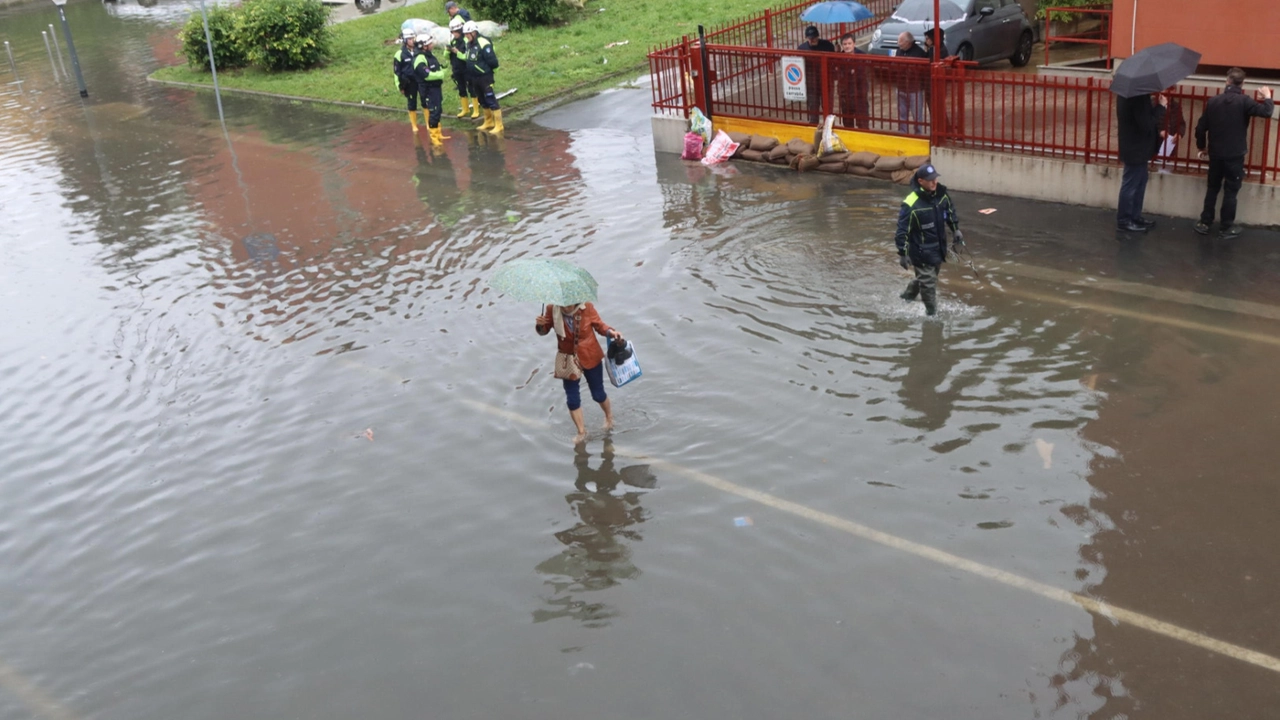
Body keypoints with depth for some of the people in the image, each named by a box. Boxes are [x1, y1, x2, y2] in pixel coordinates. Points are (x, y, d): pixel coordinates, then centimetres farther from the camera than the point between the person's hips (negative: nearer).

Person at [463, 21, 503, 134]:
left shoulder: (483, 43, -19)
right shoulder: (468, 44, 8)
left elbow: (493, 62, -21)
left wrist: (485, 68, -8)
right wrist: (469, 75, 11)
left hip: (485, 77, -9)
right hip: (474, 78, 9)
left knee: (491, 100, -6)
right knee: (483, 101, 18)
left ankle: (498, 125, -2)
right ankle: (488, 122, 31)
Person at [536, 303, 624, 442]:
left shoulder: (587, 307, -21)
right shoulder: (552, 310, -18)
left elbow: (599, 325, -6)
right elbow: (544, 331, -4)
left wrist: (611, 332, -24)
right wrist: (540, 325, -26)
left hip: (591, 358, -1)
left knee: (598, 394, 15)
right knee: (572, 399, 4)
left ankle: (609, 416, 48)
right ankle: (581, 432, 25)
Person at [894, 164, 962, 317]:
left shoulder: (941, 194, -5)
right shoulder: (911, 204, -26)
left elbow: (950, 211, 16)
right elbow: (902, 230, -20)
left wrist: (956, 230, 17)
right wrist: (903, 253, -19)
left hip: (939, 247, 7)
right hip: (922, 252, -7)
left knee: (926, 277, 25)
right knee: (928, 283, 2)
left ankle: (907, 296, 50)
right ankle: (932, 313, 19)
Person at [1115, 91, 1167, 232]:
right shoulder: (1138, 97, -26)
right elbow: (1147, 124, -26)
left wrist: (1156, 106, 1)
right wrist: (1160, 106, -18)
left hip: (1136, 146, 10)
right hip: (1136, 148, -10)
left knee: (1140, 182, 19)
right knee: (1131, 184, 1)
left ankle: (1135, 216, 30)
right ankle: (1123, 220, 12)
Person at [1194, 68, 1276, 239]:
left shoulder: (1213, 100, 1)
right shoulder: (1244, 101, -12)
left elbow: (1201, 127, 3)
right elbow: (1266, 111, -22)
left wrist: (1201, 147, 18)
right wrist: (1267, 97, -1)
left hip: (1215, 154, 4)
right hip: (1235, 155, -4)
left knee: (1212, 188, 15)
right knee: (1230, 191, 4)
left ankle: (1205, 223, 18)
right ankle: (1227, 228, 8)